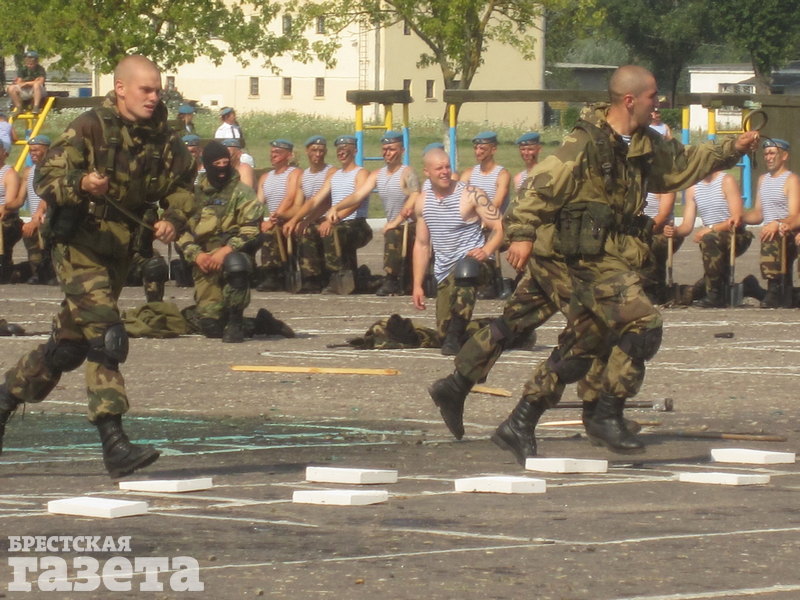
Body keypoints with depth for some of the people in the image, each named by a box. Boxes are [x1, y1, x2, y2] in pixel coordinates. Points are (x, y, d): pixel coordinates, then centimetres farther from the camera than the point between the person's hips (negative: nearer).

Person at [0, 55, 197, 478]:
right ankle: (114, 445, -23)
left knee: (69, 345, 16)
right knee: (105, 339, -19)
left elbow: (182, 185, 14)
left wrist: (173, 217, -7)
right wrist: (81, 184, -37)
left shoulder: (161, 138, 3)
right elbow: (45, 178, -17)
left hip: (117, 250, 7)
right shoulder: (91, 128, -13)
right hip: (80, 244, -7)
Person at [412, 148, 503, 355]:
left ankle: (456, 337, -35)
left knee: (464, 270, -42)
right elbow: (421, 244, 15)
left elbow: (500, 227, -10)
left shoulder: (471, 195, -8)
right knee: (443, 332, 1)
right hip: (445, 274, 6)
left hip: (472, 261, -6)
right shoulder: (422, 202, 8)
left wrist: (486, 251, -28)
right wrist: (417, 285, 11)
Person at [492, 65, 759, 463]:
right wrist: (523, 233, -24)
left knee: (578, 348, 9)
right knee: (641, 325, -19)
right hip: (594, 257, -9)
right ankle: (607, 417, -9)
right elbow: (541, 187, -15)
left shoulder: (646, 145, 14)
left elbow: (683, 165, 31)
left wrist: (732, 150, 27)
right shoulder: (586, 143, -13)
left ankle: (518, 426, 14)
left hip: (619, 259, 9)